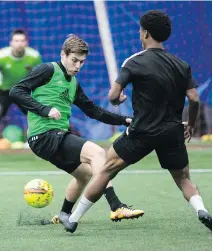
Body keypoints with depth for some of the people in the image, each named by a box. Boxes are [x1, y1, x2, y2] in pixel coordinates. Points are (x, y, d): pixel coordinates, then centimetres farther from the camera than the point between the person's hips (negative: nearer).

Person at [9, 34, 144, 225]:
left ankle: (64, 215, 41)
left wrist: (124, 120, 15)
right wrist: (45, 110, -22)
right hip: (44, 135, -10)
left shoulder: (73, 83, 20)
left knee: (86, 172, 23)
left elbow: (93, 111, 23)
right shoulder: (48, 70, -5)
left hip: (59, 137, 10)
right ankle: (116, 208, -28)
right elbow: (16, 92, -13)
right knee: (97, 152, -21)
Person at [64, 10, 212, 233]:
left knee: (106, 171, 9)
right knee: (184, 179, 18)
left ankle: (72, 220, 14)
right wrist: (190, 125, 15)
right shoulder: (181, 65, 4)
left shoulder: (135, 62, -8)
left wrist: (118, 100, 13)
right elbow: (194, 99, -1)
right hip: (173, 132, 3)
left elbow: (113, 96, -11)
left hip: (143, 132, -3)